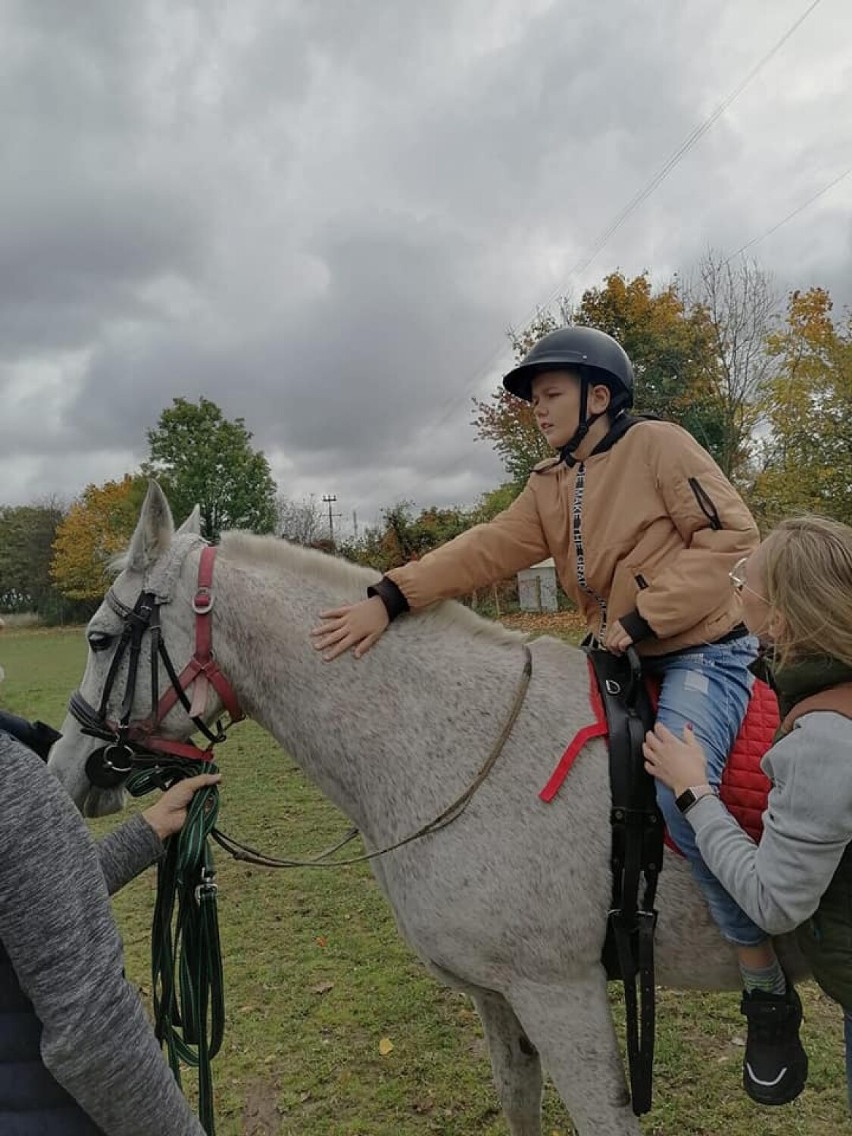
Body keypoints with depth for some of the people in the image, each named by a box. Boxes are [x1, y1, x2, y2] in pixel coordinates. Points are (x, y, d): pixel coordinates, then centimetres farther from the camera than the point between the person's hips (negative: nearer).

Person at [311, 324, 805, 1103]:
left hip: (705, 651, -7)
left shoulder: (658, 445, -8)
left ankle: (766, 983, -7)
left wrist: (644, 615, -21)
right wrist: (391, 599, -19)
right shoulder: (550, 489, 8)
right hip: (628, 660, 8)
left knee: (676, 786, -28)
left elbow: (733, 535, -14)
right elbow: (487, 551, -5)